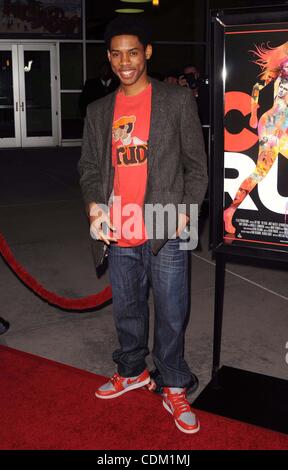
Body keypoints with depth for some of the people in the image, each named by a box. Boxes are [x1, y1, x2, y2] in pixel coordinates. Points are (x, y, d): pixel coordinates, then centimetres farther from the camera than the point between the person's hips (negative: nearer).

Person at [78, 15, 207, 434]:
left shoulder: (178, 101, 0)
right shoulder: (98, 112, 11)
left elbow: (196, 165, 0)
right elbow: (89, 166, 13)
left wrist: (186, 210, -12)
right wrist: (94, 202, -6)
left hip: (165, 233, -3)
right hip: (119, 235, 4)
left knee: (171, 315, 5)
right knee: (127, 310, 17)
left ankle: (175, 390, 23)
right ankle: (132, 371, 39)